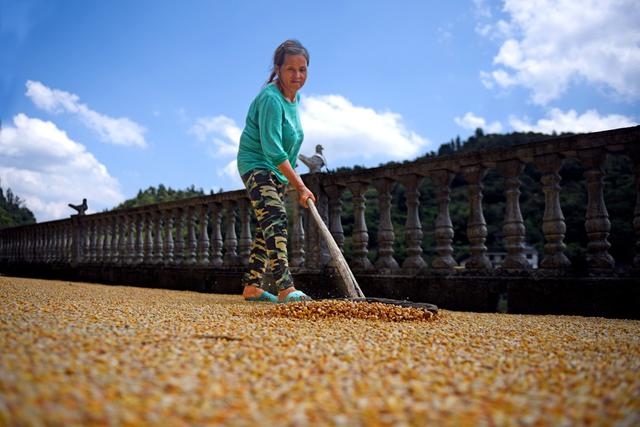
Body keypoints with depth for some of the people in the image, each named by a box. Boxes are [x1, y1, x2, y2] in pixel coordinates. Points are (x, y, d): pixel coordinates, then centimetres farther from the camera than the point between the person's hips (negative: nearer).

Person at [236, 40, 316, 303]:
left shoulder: (294, 97, 6)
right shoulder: (271, 98, -22)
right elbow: (272, 149, -27)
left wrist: (293, 178, 24)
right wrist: (299, 186, -25)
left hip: (278, 171, 9)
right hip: (256, 165, -9)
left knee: (268, 226, 8)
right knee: (275, 217, -25)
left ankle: (251, 286, 14)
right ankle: (286, 288, -33)